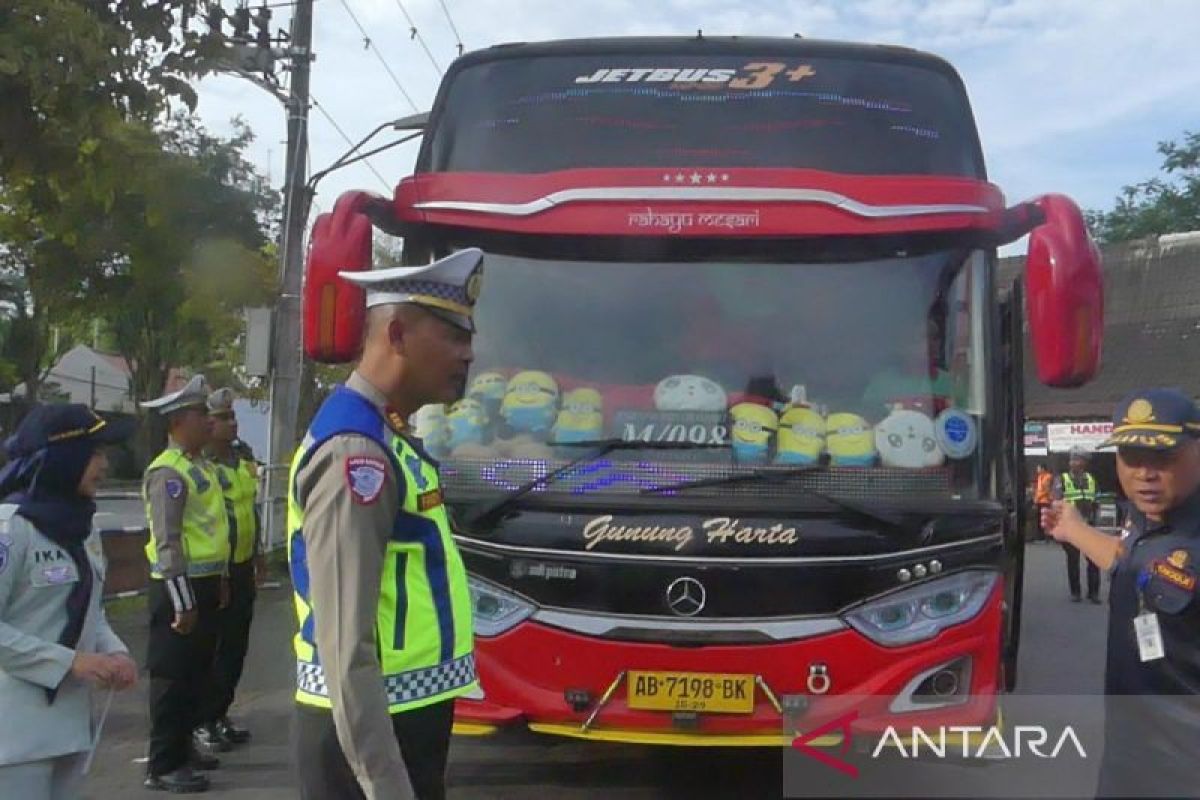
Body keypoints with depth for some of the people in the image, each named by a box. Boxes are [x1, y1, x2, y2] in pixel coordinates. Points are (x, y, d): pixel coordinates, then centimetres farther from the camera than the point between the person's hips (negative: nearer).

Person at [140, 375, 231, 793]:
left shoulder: (201, 466, 13)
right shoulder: (168, 472, -17)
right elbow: (167, 542, -21)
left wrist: (220, 579, 19)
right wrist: (182, 602, -21)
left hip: (205, 583, 9)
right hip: (179, 586, -9)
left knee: (197, 672, 18)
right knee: (172, 676, 0)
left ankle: (183, 746, 32)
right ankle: (163, 765, 10)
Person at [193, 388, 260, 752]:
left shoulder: (244, 455, 10)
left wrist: (257, 551, 21)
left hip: (242, 565, 8)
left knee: (236, 644, 14)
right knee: (210, 647, 0)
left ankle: (220, 715, 26)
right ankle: (202, 722, 12)